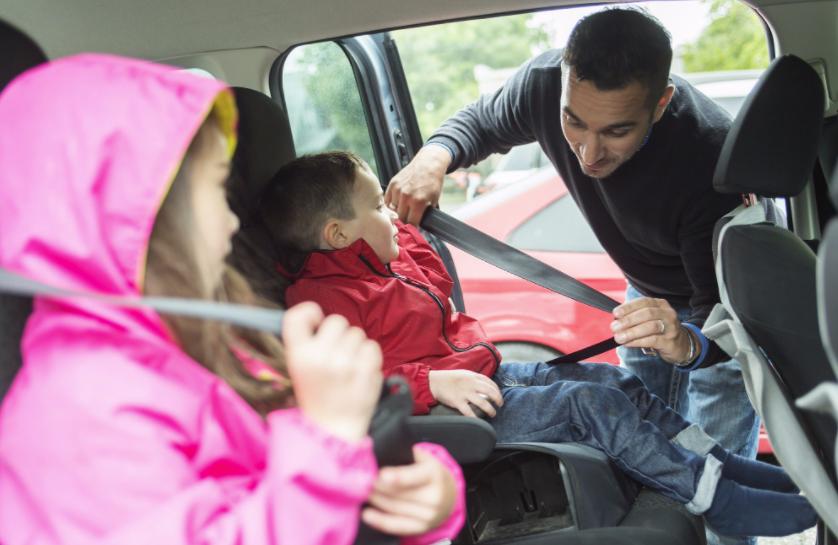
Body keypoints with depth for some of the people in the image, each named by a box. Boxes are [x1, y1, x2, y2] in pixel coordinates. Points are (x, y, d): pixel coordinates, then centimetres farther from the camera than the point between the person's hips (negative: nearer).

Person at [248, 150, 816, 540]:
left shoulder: (393, 252, 14)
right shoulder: (321, 298, -19)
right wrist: (433, 382, -34)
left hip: (482, 373, 11)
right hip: (449, 411, -11)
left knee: (612, 378, 3)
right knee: (591, 402, -17)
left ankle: (727, 464, 8)